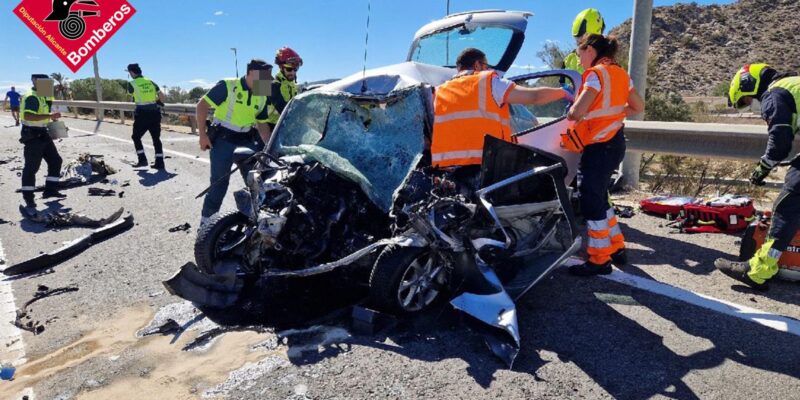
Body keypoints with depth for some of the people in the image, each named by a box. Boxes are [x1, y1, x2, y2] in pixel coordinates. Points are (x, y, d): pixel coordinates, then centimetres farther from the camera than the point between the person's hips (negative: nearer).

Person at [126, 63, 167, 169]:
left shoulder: (132, 83, -3)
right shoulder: (150, 81, 8)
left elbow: (131, 95, 15)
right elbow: (161, 96, 9)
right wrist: (160, 103, 28)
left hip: (142, 114, -4)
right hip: (154, 113, 4)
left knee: (136, 137, 13)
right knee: (156, 138, 8)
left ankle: (142, 160, 9)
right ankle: (159, 162, 5)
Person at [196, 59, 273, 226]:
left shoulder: (262, 97, 6)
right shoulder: (228, 86, -13)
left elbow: (262, 124, 15)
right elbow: (202, 105, -11)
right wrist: (202, 134, -13)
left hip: (246, 141, 6)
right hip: (223, 139, -6)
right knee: (219, 183, -3)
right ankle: (207, 219, 12)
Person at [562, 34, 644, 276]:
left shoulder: (597, 73, -14)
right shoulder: (619, 73, 12)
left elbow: (577, 113, -23)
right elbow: (638, 107, 19)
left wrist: (570, 114, -1)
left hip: (600, 147, -9)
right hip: (615, 142, 9)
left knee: (591, 201, -1)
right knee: (598, 197, 18)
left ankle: (600, 260, 7)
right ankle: (616, 248, 27)